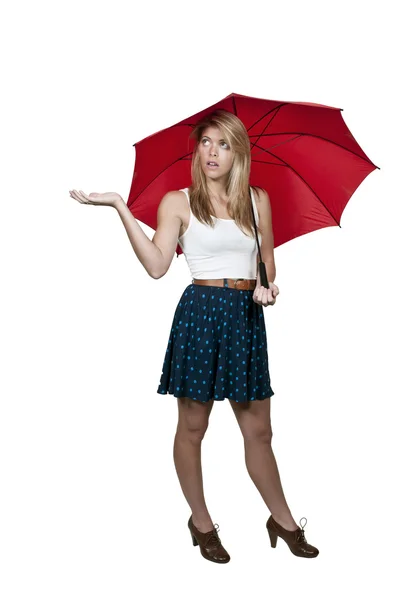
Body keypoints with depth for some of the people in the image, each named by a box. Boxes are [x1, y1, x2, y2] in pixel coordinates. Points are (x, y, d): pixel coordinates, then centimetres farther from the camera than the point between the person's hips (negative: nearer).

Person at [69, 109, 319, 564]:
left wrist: (267, 285, -2)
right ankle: (201, 522, 26)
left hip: (247, 315, 3)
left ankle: (283, 521, 27)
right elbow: (157, 265, -13)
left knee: (258, 428, 11)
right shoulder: (177, 202, 0)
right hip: (200, 313, -3)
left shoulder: (258, 199, 9)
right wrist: (120, 206, -16)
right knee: (192, 425, 7)